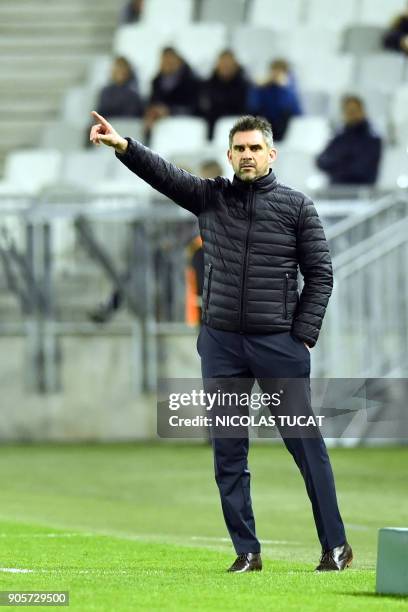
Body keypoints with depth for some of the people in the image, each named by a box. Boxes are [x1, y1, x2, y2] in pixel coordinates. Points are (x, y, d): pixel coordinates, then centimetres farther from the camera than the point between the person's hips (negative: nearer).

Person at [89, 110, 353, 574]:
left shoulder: (297, 206, 1)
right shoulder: (210, 197, 7)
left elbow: (320, 274, 2)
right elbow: (164, 174, -8)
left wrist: (303, 336, -5)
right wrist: (123, 147, -26)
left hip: (278, 344, -3)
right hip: (221, 344, 3)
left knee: (306, 444, 0)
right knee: (228, 452, 3)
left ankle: (335, 544, 7)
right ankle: (246, 551, 10)